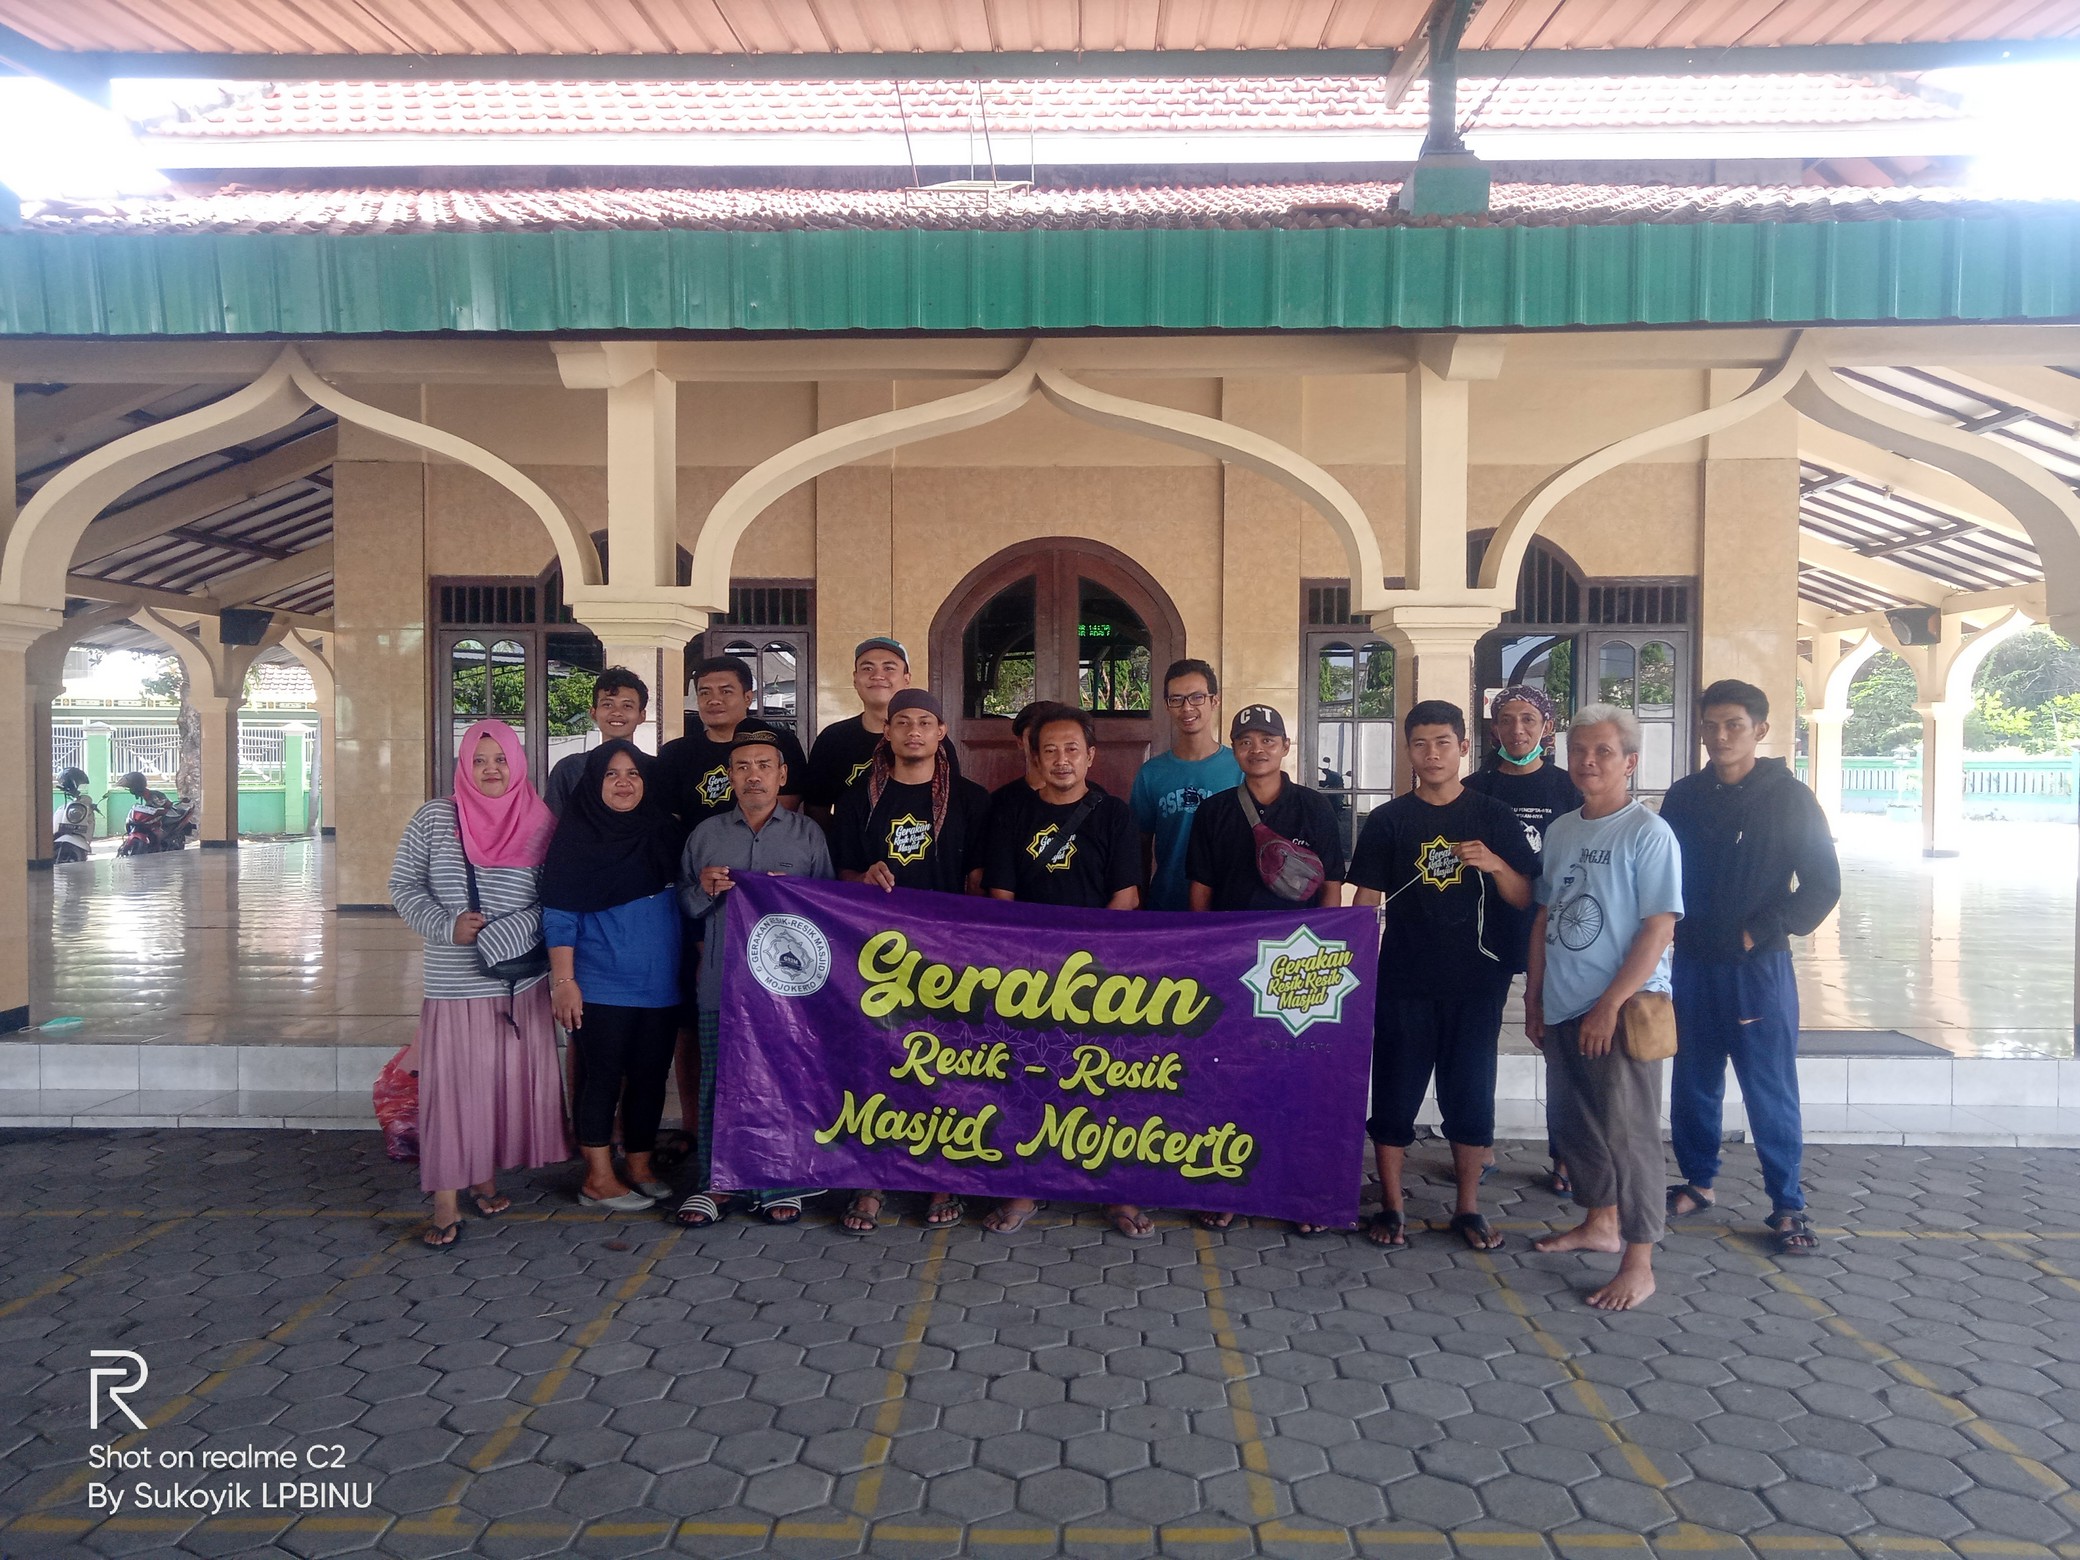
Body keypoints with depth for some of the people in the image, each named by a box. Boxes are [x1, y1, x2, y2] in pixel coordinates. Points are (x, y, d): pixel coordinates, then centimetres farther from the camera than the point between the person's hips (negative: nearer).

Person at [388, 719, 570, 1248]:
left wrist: (504, 933, -14)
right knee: (450, 1084, -2)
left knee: (506, 1081, 8)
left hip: (519, 982, 1)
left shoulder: (540, 824, 1)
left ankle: (485, 1177, 28)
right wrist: (447, 926, -11)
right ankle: (446, 1202, 6)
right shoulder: (434, 817, 1)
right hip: (453, 982, -1)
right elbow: (403, 885, 4)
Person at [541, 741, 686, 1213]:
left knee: (650, 1076, 10)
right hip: (600, 986, -5)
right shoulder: (577, 837, -4)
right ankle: (599, 1178, 13)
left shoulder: (665, 833, 10)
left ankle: (640, 1167, 23)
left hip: (660, 984, 5)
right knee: (602, 1076, 2)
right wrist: (563, 980, -13)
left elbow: (687, 903, 16)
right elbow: (559, 913, -8)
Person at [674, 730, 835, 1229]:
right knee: (717, 1080, 5)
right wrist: (704, 888, -6)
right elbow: (683, 907, 14)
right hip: (721, 983, 1)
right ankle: (714, 1183, 18)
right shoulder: (705, 834, 11)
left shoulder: (808, 833, 7)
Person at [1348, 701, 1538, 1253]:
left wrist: (1496, 865, -16)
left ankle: (1468, 1207, 23)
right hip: (1404, 983, 0)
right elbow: (1366, 904, 3)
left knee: (1472, 1095, 8)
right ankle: (1392, 1205, 18)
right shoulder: (1388, 821, 3)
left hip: (1477, 982, 1)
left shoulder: (1493, 817, 5)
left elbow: (1526, 898, 3)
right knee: (1395, 1094, 4)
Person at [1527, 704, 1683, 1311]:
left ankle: (1638, 1263, 9)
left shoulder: (1648, 833, -11)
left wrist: (1610, 1006, -18)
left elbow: (1660, 928, -16)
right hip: (1562, 1008, 7)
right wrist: (1533, 996, 13)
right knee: (1573, 1123, 17)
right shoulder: (1559, 831, 10)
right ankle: (1599, 1223, 35)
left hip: (1623, 1009, -7)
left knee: (1627, 1131, -2)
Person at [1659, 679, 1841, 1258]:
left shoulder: (1789, 799, -5)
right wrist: (1673, 927, 0)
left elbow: (1823, 885, -5)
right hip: (1692, 965, 4)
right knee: (1692, 1083, 12)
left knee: (1771, 1091, 2)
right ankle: (1698, 1181, 28)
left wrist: (1762, 932, -10)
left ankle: (1788, 1205, 14)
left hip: (1758, 968, -4)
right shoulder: (1683, 798, 5)